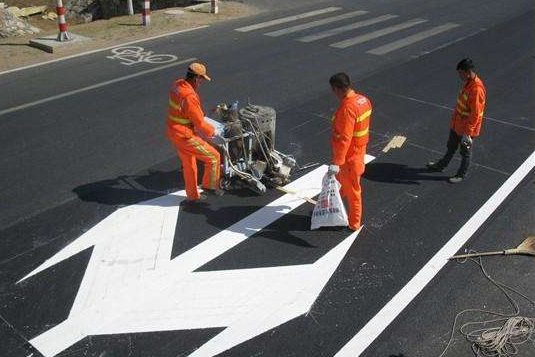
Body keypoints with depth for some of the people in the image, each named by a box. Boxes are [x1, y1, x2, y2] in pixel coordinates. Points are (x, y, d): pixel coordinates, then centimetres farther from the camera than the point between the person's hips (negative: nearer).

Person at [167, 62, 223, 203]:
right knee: (213, 157, 3)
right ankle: (209, 185, 22)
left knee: (189, 164, 23)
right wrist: (212, 131, -3)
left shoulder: (177, 85, 0)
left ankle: (192, 196, 36)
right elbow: (200, 123, -21)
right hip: (185, 137, -10)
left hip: (173, 132, 10)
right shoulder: (189, 97, -30)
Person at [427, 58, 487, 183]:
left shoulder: (477, 89, -31)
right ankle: (441, 165, 46)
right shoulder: (467, 82, -2)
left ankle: (462, 175, 31)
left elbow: (475, 114, -28)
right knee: (451, 146, 27)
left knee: (465, 152, 13)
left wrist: (467, 132, -25)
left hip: (466, 128, -9)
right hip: (457, 123, 9)